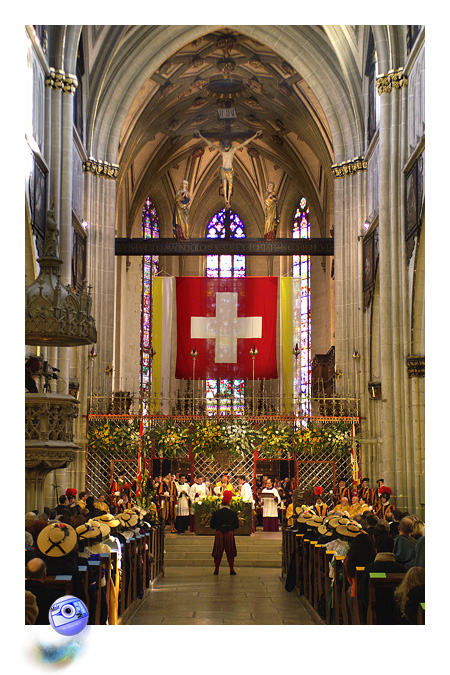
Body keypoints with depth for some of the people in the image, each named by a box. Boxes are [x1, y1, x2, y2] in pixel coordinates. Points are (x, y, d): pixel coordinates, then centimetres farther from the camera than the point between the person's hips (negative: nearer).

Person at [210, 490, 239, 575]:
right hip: (229, 533, 0)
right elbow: (236, 525, 5)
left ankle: (216, 569, 8)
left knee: (218, 553, 8)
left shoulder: (216, 513, 1)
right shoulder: (233, 513, 1)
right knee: (230, 553, 9)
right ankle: (231, 570, 7)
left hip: (219, 533, 0)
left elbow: (212, 526, 4)